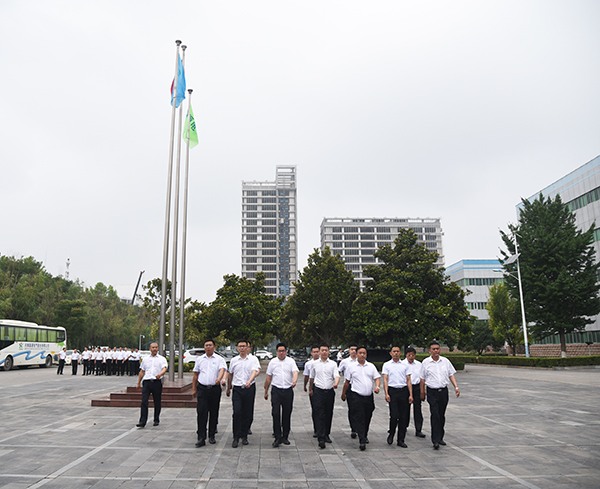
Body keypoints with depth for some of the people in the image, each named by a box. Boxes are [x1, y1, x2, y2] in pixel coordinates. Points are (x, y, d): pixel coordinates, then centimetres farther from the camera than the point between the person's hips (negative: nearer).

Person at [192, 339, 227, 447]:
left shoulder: (219, 359, 2)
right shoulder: (199, 359, 12)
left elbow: (222, 369, -15)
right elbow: (195, 374, 17)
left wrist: (219, 378, -36)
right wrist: (194, 389, 14)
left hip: (215, 389, -1)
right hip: (202, 389, 1)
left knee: (214, 413, 6)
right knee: (201, 413, -6)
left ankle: (211, 436, 19)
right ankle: (201, 438, -3)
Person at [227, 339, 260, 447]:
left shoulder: (253, 359, 1)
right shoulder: (234, 360, 10)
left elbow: (254, 371, -13)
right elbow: (230, 375, 20)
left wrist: (249, 381, -31)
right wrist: (228, 388, 23)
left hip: (250, 389, -1)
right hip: (237, 389, 1)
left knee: (247, 414, 4)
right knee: (237, 412, -8)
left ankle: (244, 436, 17)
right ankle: (236, 437, -1)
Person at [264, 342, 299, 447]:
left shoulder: (291, 361, 5)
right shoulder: (273, 362, 8)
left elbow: (295, 372, -10)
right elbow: (268, 377, 13)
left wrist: (294, 381, -31)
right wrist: (266, 391, 13)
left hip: (288, 390, 0)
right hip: (276, 390, 0)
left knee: (287, 414, 6)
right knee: (276, 413, -8)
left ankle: (285, 437, 18)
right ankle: (277, 437, -2)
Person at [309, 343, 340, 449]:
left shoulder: (333, 364, 4)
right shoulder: (315, 364, 6)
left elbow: (337, 376, -6)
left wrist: (336, 383, -27)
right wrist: (310, 389, 26)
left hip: (330, 391, 2)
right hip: (318, 391, -1)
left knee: (329, 414, 11)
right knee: (320, 415, -8)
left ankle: (326, 435, 27)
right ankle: (321, 439, -11)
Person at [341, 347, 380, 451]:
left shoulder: (371, 366, 10)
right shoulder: (352, 367, 3)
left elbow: (377, 378, 7)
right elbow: (347, 382, 11)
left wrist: (377, 386, -13)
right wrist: (343, 394, 15)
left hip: (369, 396, 3)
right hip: (357, 396, -3)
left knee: (367, 418, 12)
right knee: (359, 418, -11)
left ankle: (365, 436, 34)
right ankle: (362, 441, -13)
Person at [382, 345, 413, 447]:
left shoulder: (405, 365, 11)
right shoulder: (387, 365, 6)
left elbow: (408, 380, 10)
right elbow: (385, 380, 0)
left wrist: (410, 394, 2)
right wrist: (386, 394, -10)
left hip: (403, 391, 2)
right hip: (392, 391, -2)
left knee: (403, 417, 3)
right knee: (394, 415, -9)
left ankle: (401, 440, 14)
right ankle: (391, 434, 17)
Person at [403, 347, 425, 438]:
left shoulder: (419, 364, 7)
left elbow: (421, 377, 14)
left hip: (417, 387, 2)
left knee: (418, 408, -1)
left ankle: (418, 430, 4)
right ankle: (404, 427, 28)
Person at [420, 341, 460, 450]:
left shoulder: (445, 361, 6)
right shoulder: (426, 362, -1)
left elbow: (451, 375, 11)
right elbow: (422, 379, 6)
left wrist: (456, 387, -1)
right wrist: (422, 392, 8)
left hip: (444, 391, 3)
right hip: (432, 392, -3)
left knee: (442, 415, 11)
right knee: (435, 415, -12)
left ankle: (440, 437, 26)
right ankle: (435, 441, -10)